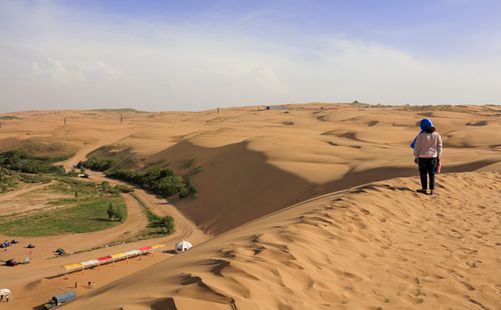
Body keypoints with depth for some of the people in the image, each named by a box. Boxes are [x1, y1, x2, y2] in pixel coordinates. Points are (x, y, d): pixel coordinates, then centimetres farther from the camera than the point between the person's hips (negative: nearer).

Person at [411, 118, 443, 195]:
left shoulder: (421, 135, -15)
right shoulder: (437, 135, -4)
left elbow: (417, 147, -10)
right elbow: (439, 146, 3)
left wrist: (416, 157, -1)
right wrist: (438, 157, 12)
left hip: (422, 157, -3)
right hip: (433, 157, 3)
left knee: (423, 173, 9)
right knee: (432, 174, 10)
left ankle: (424, 189, 15)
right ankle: (432, 190, 10)